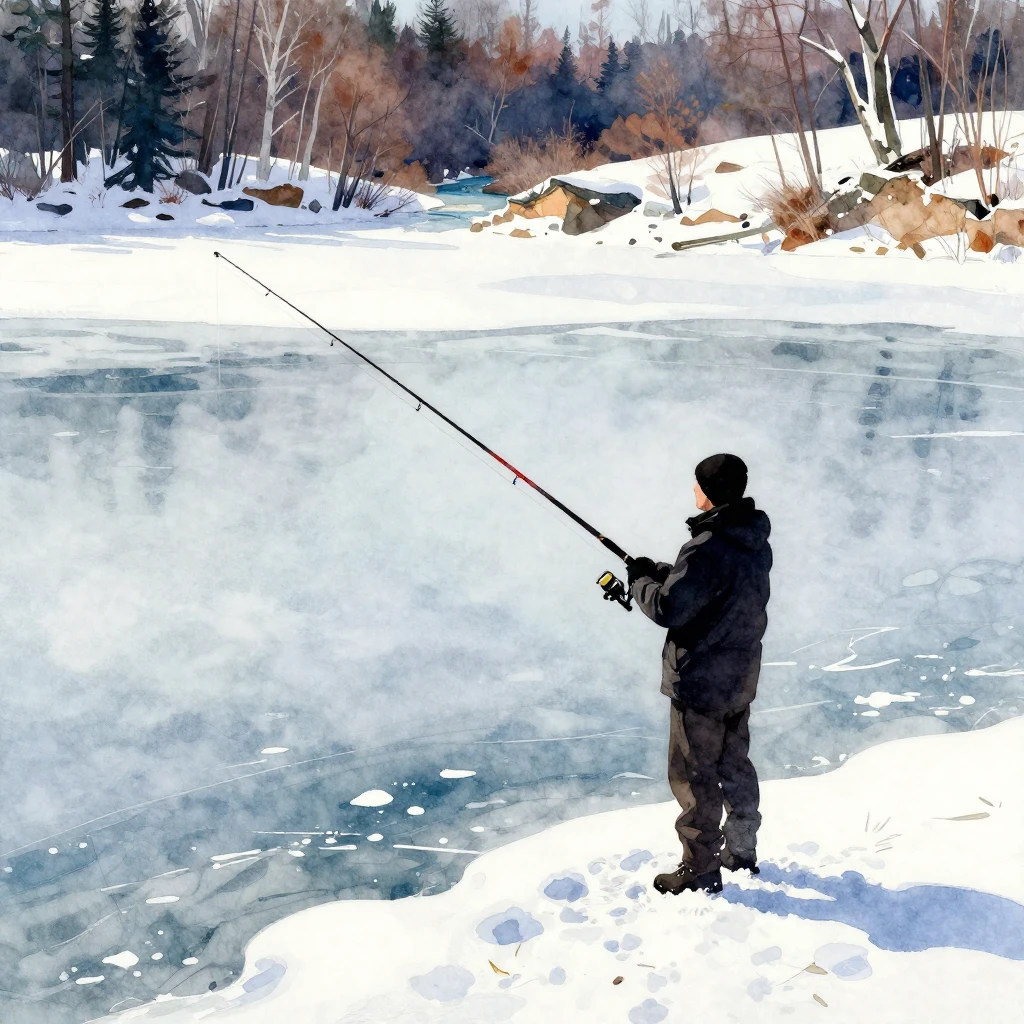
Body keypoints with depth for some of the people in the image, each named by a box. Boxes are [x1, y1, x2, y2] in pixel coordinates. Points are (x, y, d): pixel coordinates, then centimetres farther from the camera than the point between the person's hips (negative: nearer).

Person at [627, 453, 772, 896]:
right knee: (735, 765, 21)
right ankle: (741, 852, 34)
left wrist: (641, 583, -6)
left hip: (701, 681, -9)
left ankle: (699, 871, 9)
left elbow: (668, 609, -25)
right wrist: (659, 572, 10)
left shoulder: (707, 548, -25)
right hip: (741, 677, 9)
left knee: (695, 776, 2)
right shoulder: (756, 543, 4)